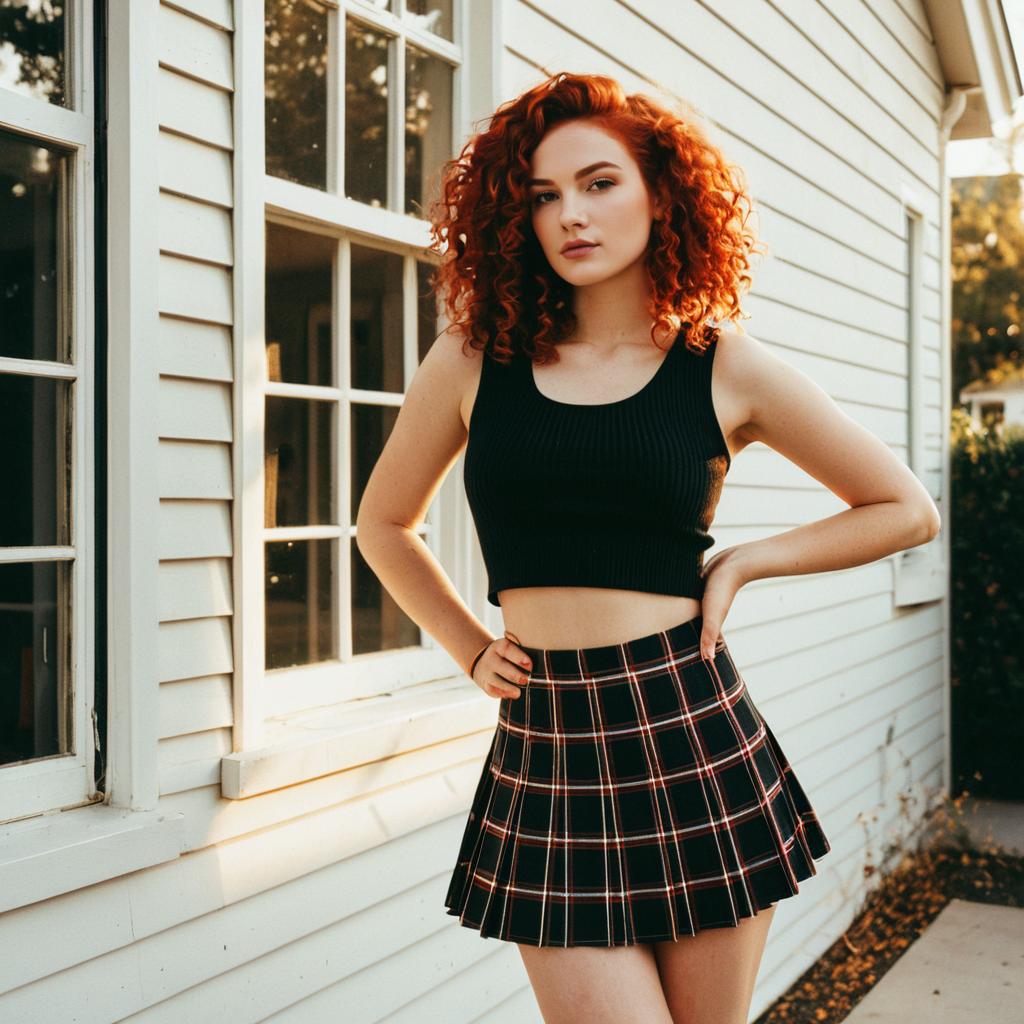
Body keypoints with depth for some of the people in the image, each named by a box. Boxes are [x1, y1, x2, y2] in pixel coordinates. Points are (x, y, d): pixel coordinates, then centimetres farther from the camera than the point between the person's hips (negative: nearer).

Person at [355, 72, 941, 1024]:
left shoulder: (725, 366, 1)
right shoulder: (474, 359, 4)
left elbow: (906, 509, 12)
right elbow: (384, 525, 19)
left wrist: (741, 562, 2)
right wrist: (471, 650, 9)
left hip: (695, 741, 0)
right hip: (544, 756, 0)